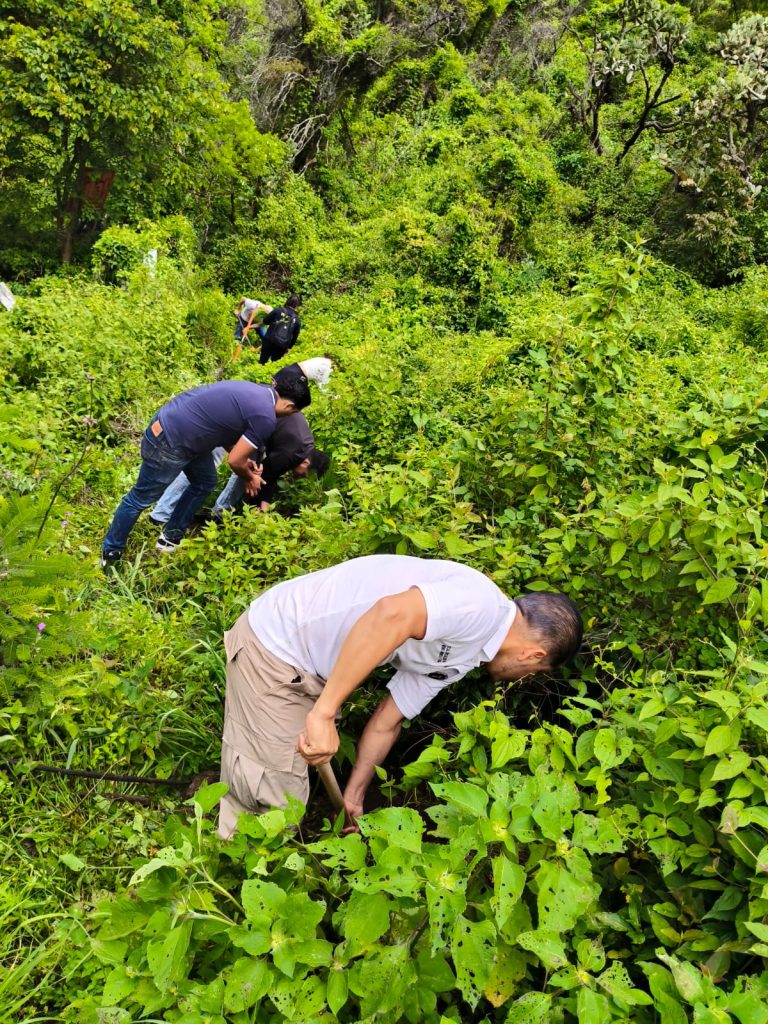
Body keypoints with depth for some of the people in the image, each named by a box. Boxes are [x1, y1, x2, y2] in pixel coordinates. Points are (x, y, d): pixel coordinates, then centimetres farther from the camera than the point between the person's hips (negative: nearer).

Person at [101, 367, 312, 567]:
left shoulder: (254, 390, 7)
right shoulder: (265, 417, -20)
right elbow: (234, 461, -13)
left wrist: (245, 459, 17)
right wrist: (250, 478, 7)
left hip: (171, 420, 9)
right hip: (168, 443, -9)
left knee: (204, 483, 23)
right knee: (141, 498, 10)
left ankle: (171, 537, 38)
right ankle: (111, 552, 31)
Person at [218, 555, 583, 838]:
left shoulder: (463, 656, 9)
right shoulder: (481, 603, -20)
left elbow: (385, 724, 15)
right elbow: (391, 614, -38)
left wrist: (353, 796, 18)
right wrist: (325, 712, -36)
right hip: (275, 643, -9)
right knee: (272, 800, -1)